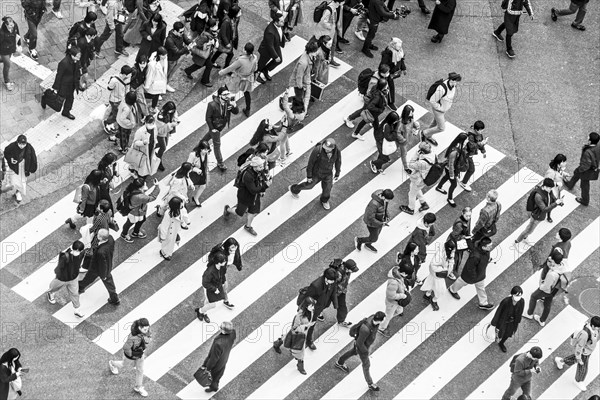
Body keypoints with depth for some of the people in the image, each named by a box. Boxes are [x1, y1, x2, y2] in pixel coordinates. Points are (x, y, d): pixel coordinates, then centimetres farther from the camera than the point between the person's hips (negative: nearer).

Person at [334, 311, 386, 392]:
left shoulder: (374, 317, -28)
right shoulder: (366, 329, -50)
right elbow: (359, 342, -33)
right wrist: (366, 351, -14)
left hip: (365, 340, 7)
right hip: (361, 346, -7)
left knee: (354, 352, 34)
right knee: (366, 365, 15)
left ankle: (339, 363, 60)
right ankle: (370, 384, 39)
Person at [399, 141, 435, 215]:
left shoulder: (422, 163, -45)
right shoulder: (432, 154, -21)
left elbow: (410, 165, -29)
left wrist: (416, 154, -33)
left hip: (418, 181, -7)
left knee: (412, 194, 23)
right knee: (417, 190, 36)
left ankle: (411, 209, 48)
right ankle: (424, 203, 49)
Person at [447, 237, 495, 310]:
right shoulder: (475, 256, -48)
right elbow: (470, 267, -33)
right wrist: (474, 277, -20)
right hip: (470, 274, -6)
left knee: (481, 288, 24)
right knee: (462, 282, 26)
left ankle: (483, 303, 45)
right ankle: (452, 290, 58)